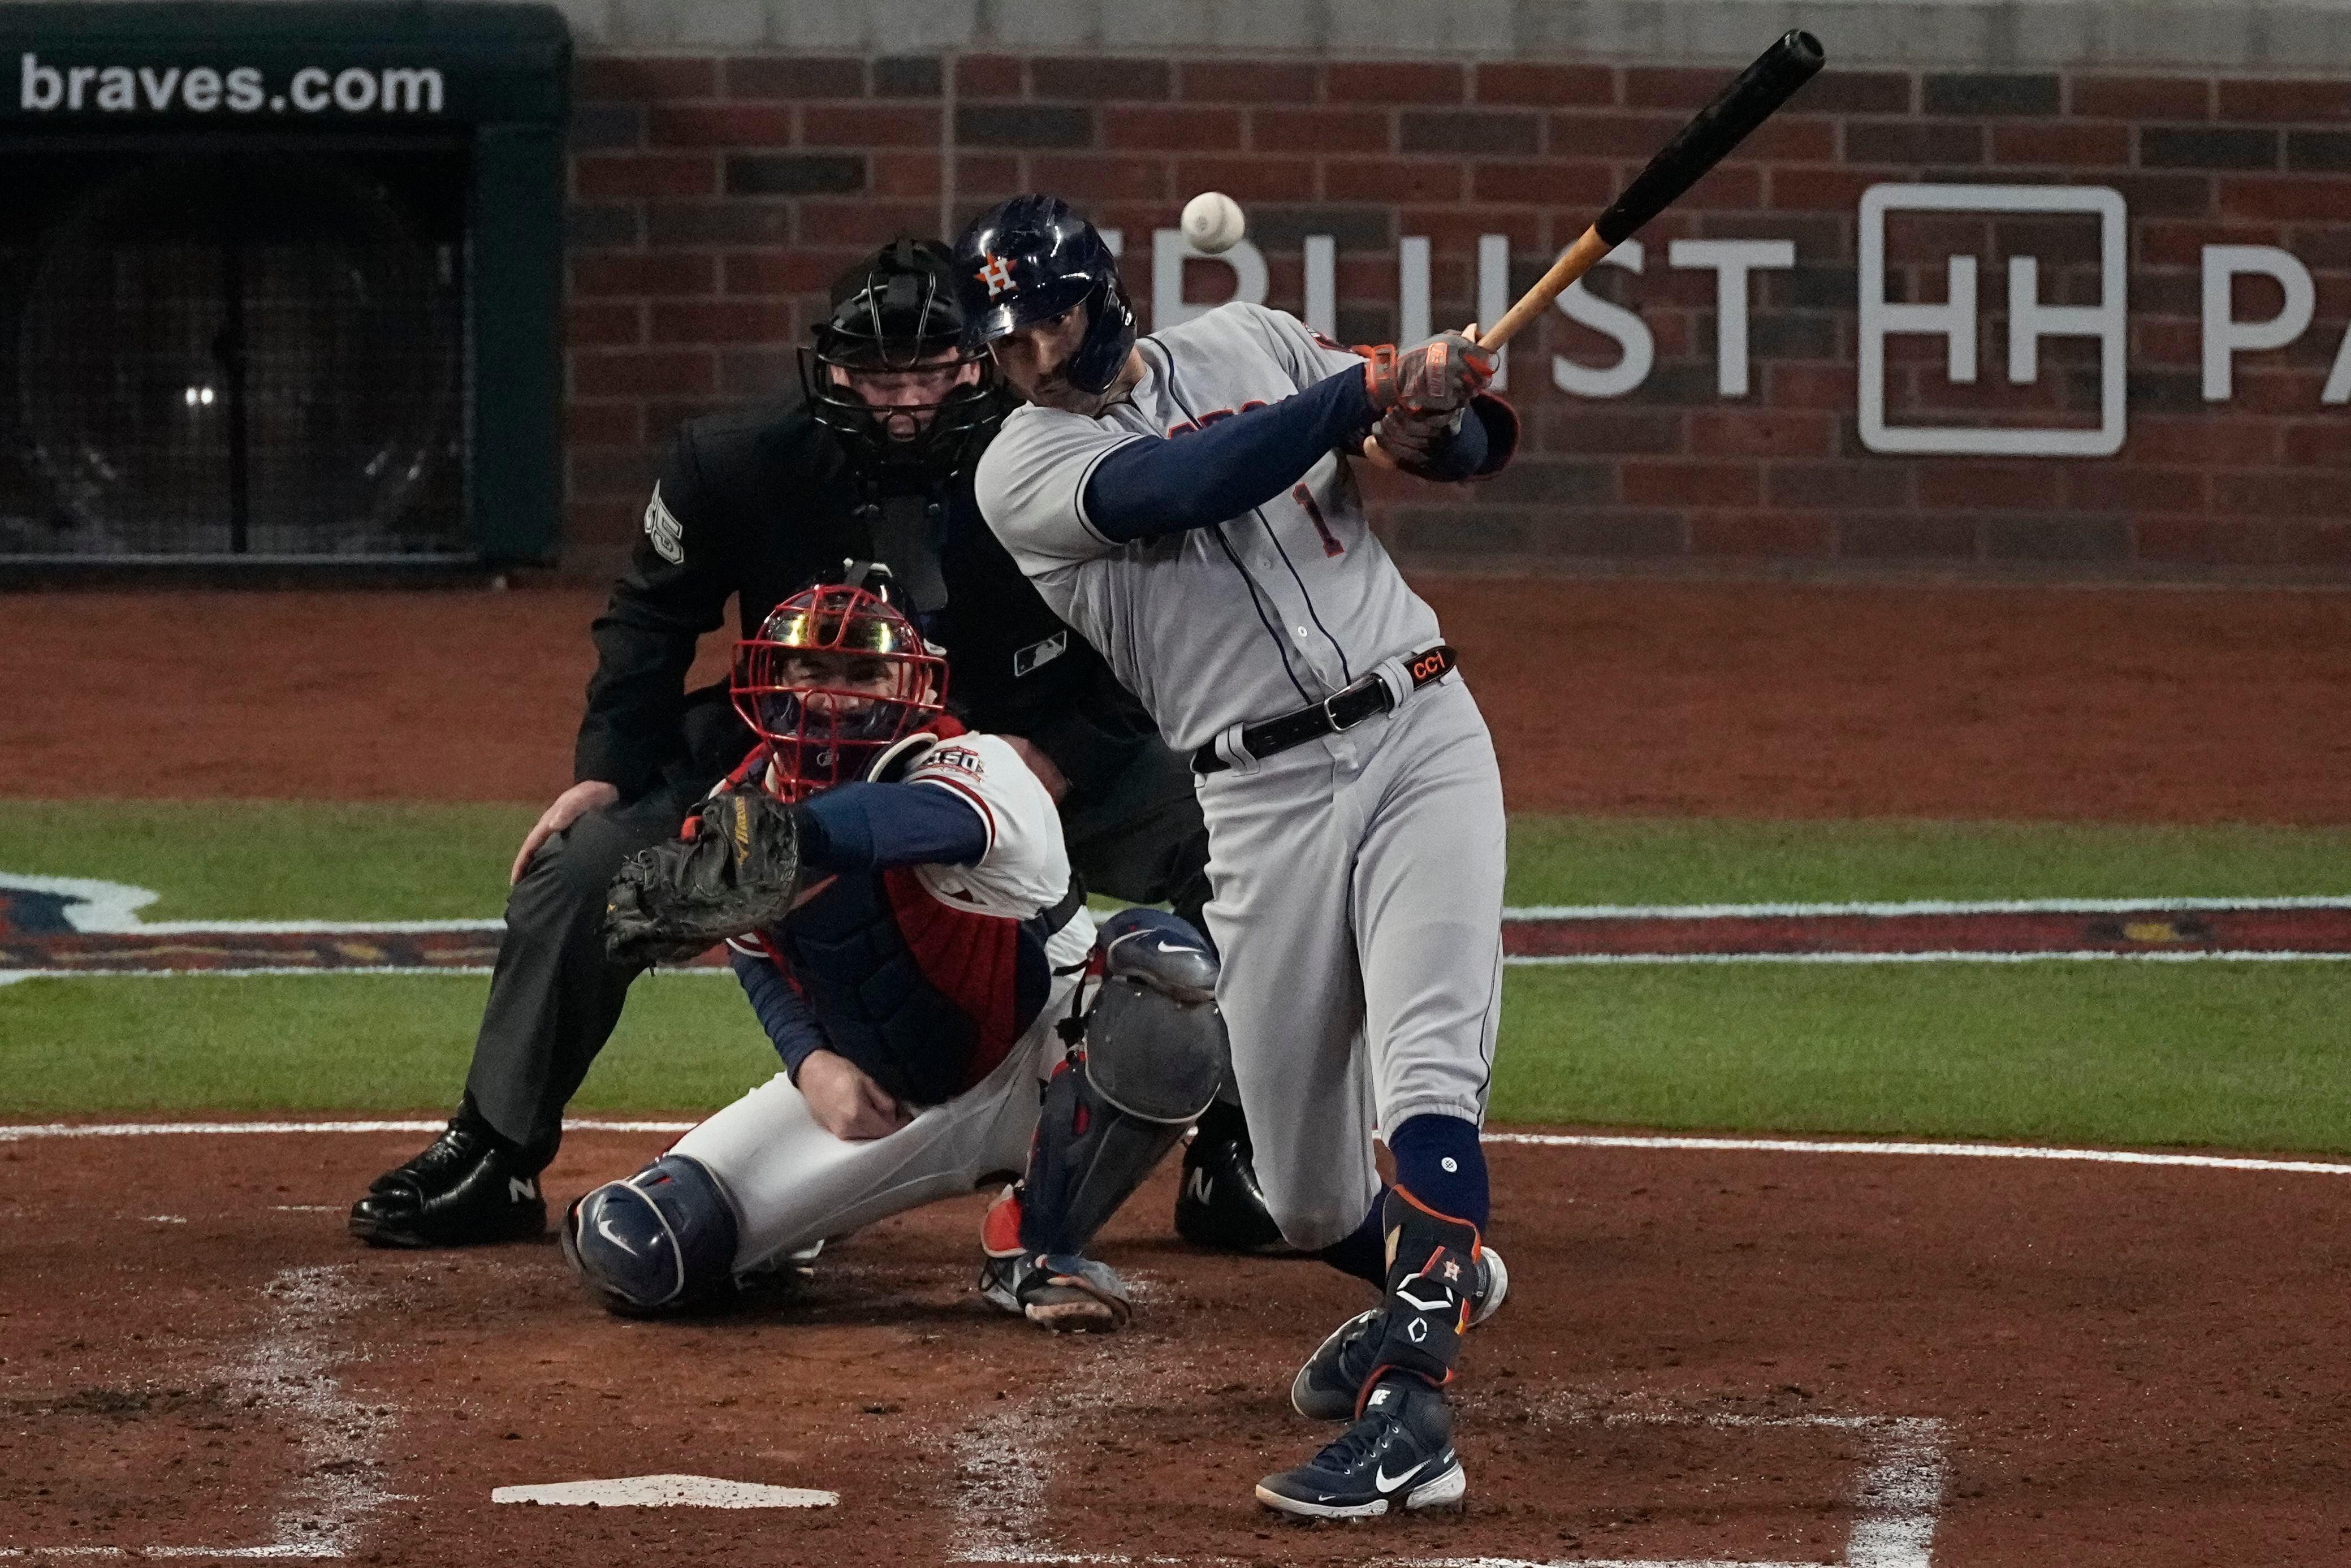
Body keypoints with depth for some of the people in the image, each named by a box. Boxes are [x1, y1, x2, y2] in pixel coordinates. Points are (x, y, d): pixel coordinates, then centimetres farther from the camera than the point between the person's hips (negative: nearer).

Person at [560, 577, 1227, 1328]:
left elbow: (905, 821, -54)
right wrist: (811, 1063, -11)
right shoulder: (738, 806, -8)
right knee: (630, 1245, -15)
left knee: (1162, 962, -38)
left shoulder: (978, 770, -27)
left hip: (1034, 1063, -3)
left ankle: (1034, 1248, -17)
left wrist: (782, 835, -74)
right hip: (876, 1094, 3)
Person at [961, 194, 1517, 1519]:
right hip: (1262, 801, 1)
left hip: (1421, 738, -1)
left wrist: (1433, 425, -12)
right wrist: (1371, 386, -25)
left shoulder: (1251, 345, 9)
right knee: (1306, 1193, 7)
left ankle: (1412, 1414, -29)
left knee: (1428, 1073, -20)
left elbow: (1480, 437, 12)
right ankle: (1428, 1277, 41)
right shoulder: (1023, 474, -1)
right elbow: (1186, 486, -21)